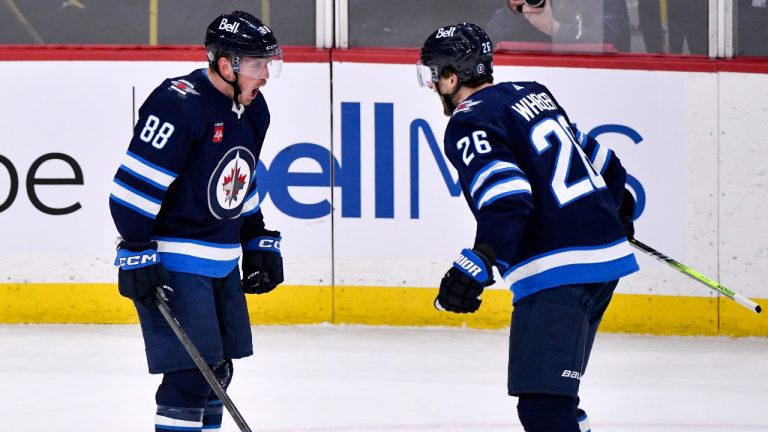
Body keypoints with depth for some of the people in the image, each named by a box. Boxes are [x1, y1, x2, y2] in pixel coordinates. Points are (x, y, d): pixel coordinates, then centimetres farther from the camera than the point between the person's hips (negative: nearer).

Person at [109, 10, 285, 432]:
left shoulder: (252, 111, 7)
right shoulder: (179, 105, -21)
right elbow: (133, 184, -21)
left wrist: (259, 242, 20)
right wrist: (136, 254, -23)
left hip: (222, 262, 9)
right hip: (172, 262, -9)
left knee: (217, 370, 14)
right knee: (192, 373, -14)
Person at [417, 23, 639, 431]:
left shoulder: (468, 125, -9)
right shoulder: (531, 93, 16)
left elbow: (508, 202, -23)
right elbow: (596, 156, 27)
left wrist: (477, 265, -31)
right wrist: (617, 203, 46)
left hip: (558, 272, -9)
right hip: (607, 255, 10)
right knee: (552, 387, 22)